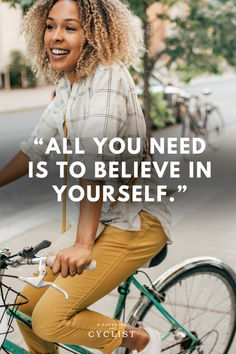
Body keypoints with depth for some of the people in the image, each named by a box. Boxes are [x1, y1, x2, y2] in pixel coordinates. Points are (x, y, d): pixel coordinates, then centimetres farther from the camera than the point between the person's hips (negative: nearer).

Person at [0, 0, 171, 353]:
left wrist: (84, 244, -32)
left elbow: (94, 161, -28)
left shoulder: (108, 78, -18)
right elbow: (36, 147, 13)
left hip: (137, 221, -8)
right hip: (108, 216, 9)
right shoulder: (67, 87, 10)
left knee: (49, 320, -14)